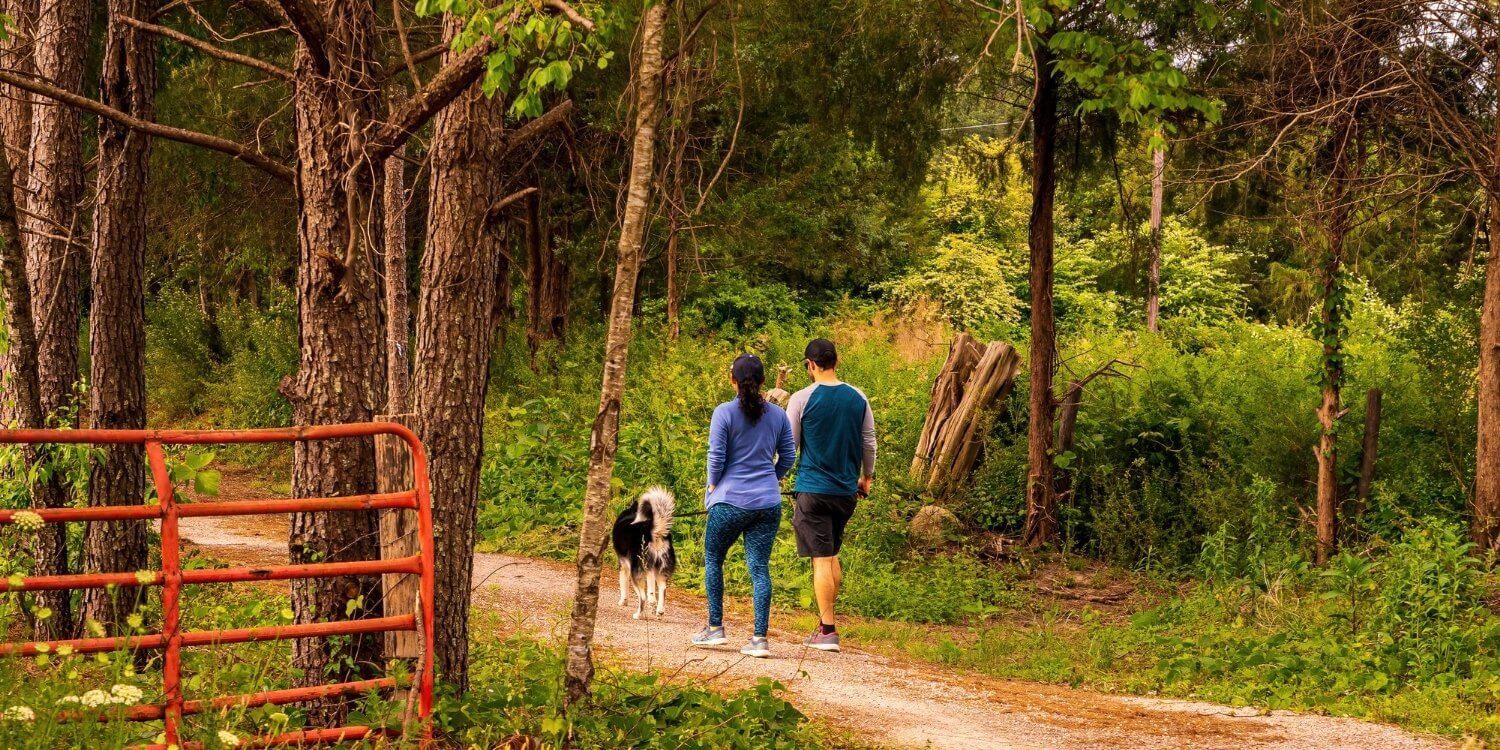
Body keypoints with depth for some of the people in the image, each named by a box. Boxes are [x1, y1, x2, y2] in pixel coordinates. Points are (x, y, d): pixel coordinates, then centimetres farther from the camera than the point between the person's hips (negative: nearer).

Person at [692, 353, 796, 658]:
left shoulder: (724, 413, -9)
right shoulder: (777, 415, 4)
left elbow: (716, 457, -9)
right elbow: (788, 456, 9)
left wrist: (713, 485, 7)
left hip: (731, 500, -3)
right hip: (769, 503, 4)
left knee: (713, 558, 15)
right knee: (760, 567, 4)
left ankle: (715, 628, 17)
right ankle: (760, 638, -1)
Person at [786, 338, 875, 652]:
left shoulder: (802, 399, -9)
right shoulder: (858, 398, 3)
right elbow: (870, 443, 9)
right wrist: (867, 477, 23)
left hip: (813, 489, -4)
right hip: (846, 490, 5)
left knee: (821, 559, -2)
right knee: (832, 556, 17)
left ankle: (828, 631, -3)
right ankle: (825, 622, 22)